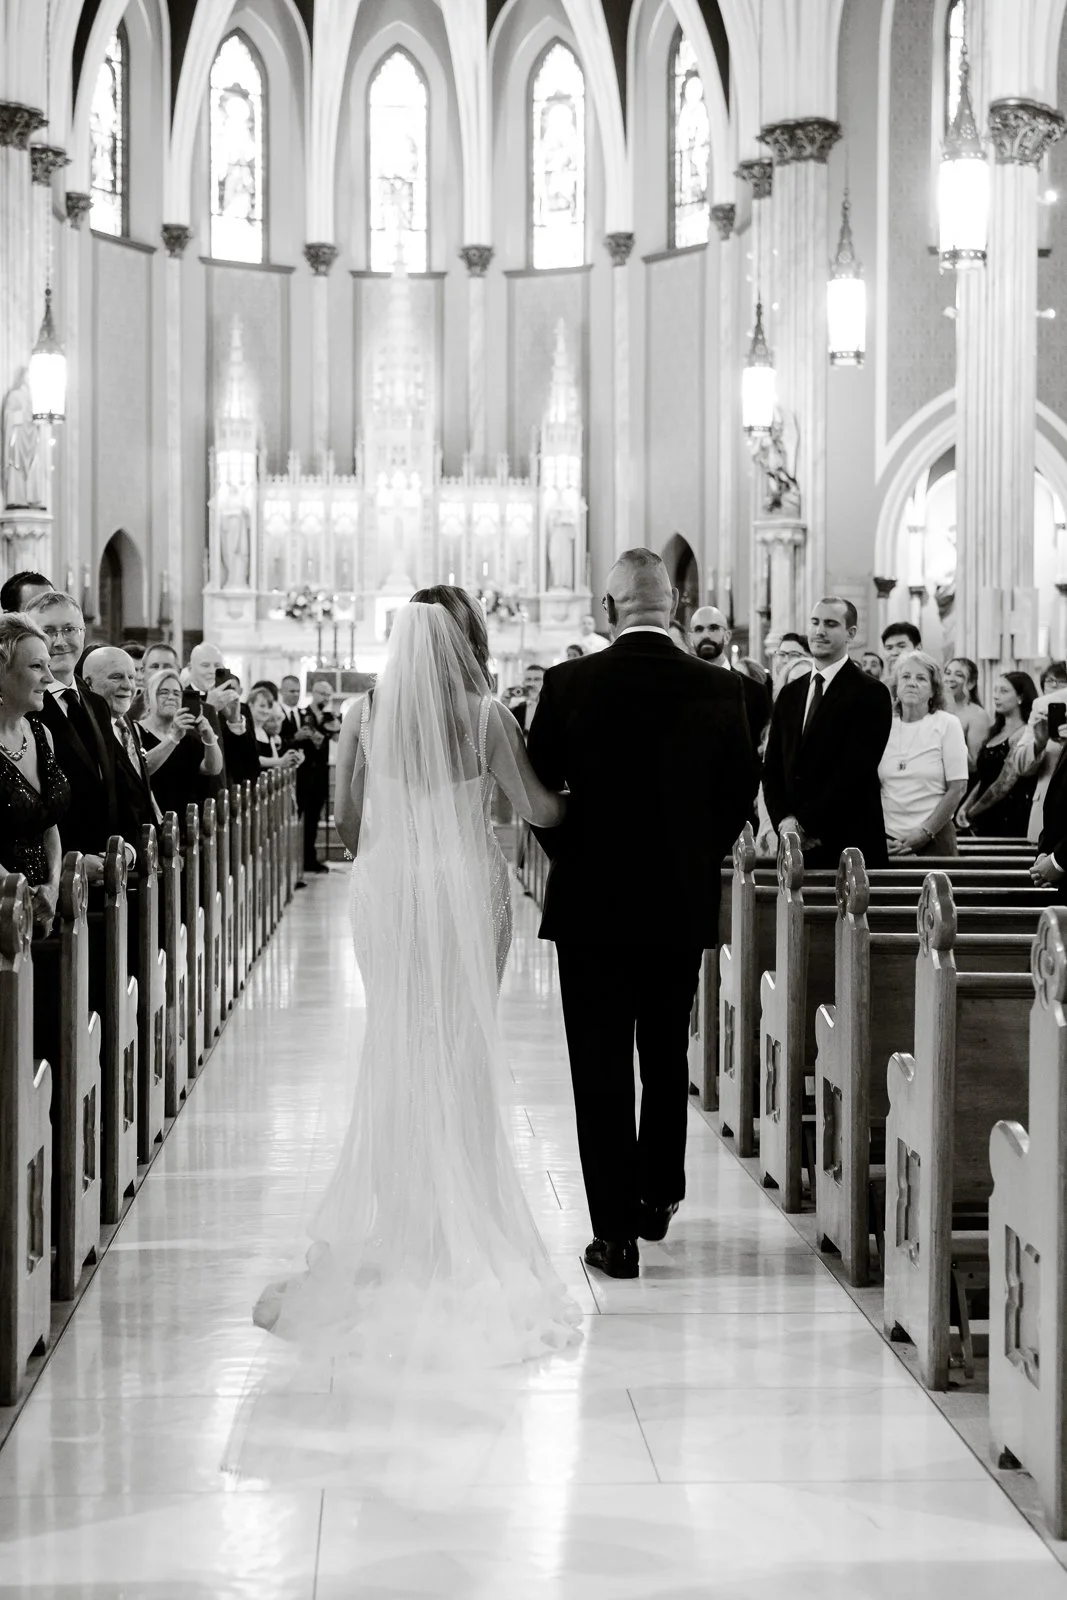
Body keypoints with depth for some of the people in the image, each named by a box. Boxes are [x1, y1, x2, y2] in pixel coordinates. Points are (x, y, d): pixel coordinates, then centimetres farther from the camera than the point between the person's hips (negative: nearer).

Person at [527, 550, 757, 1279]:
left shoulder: (570, 685, -10)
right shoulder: (720, 690, -5)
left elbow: (537, 790, -5)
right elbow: (741, 794, 1)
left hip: (592, 901, -2)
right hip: (685, 904, 2)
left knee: (602, 1067, 3)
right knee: (667, 1055, 20)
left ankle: (617, 1230, 4)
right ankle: (658, 1195, 32)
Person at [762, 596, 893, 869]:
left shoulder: (871, 694, -5)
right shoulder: (789, 694, 14)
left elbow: (855, 770, -12)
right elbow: (772, 767, 11)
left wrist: (806, 824, -12)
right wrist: (784, 820, -6)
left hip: (849, 845, -5)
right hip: (796, 846, 5)